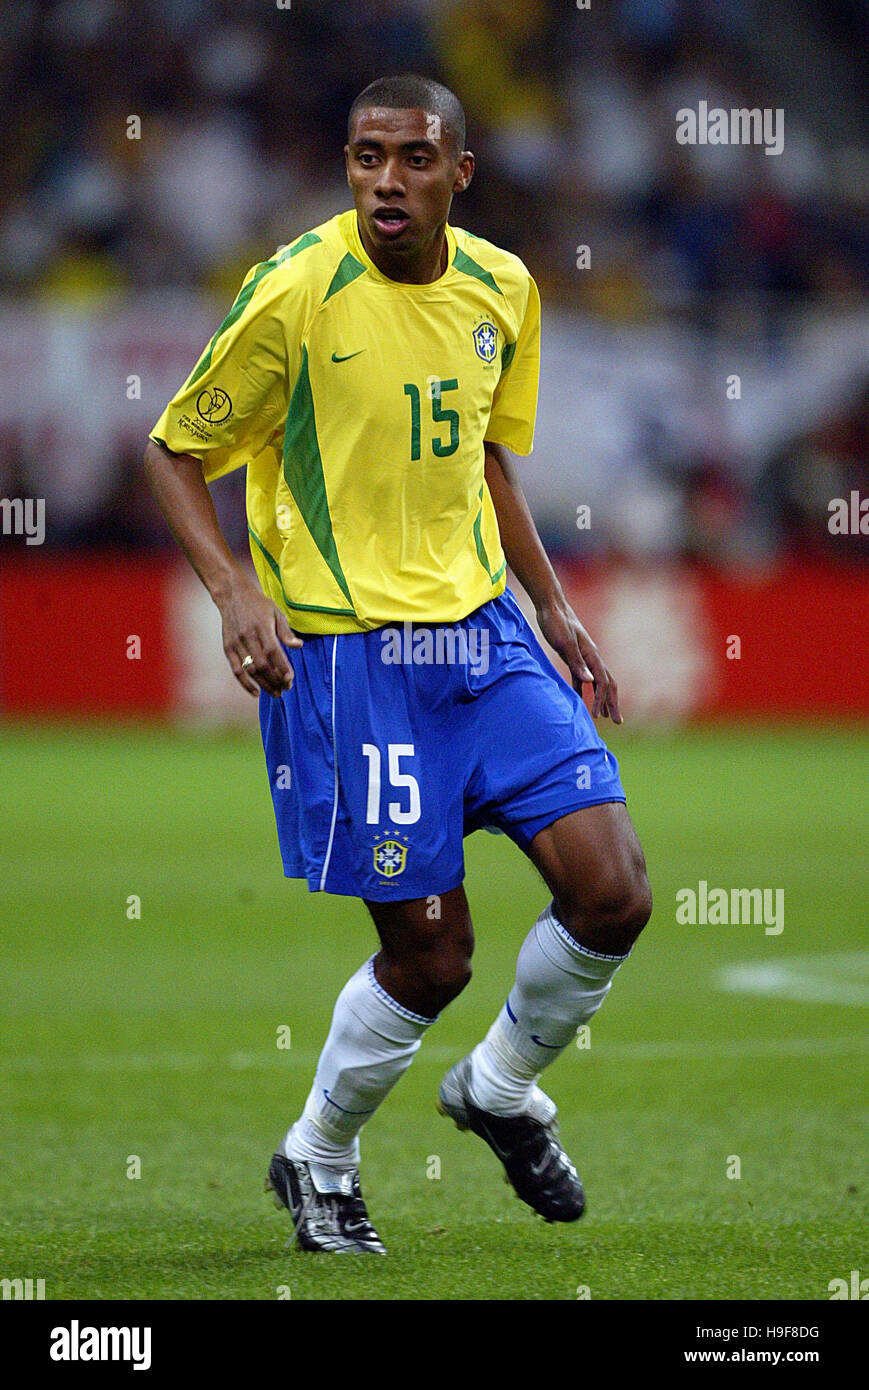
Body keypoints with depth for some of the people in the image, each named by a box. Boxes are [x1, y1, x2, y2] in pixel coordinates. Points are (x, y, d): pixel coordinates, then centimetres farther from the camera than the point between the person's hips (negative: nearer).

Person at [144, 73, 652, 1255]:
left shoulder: (501, 290, 5)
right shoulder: (294, 293, -13)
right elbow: (173, 452, -5)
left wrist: (552, 603, 16)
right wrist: (234, 589, -19)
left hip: (483, 630, 6)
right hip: (346, 655, -5)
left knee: (613, 894, -5)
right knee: (431, 955, -4)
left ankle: (499, 1091, 23)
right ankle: (317, 1164, 22)